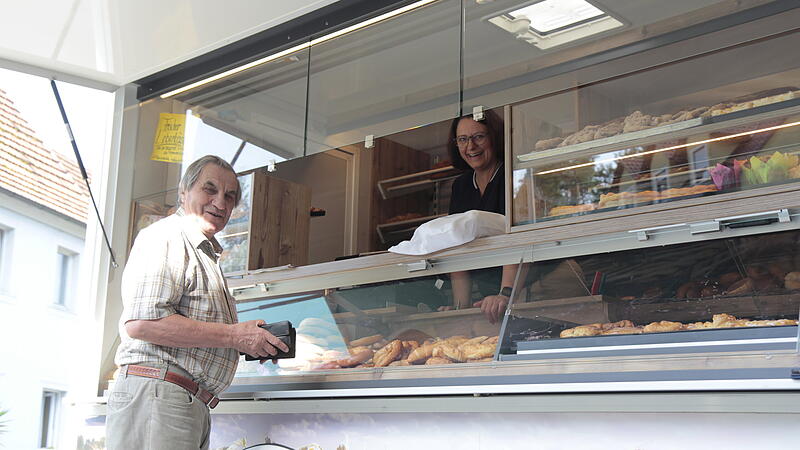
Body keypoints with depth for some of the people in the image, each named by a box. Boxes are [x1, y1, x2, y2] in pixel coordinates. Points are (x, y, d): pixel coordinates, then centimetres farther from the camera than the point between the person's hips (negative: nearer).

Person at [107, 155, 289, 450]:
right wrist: (235, 335, -15)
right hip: (157, 395, -10)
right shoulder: (166, 236, -5)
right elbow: (141, 322, -20)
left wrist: (254, 344, 13)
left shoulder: (206, 253, 26)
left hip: (193, 406, 10)